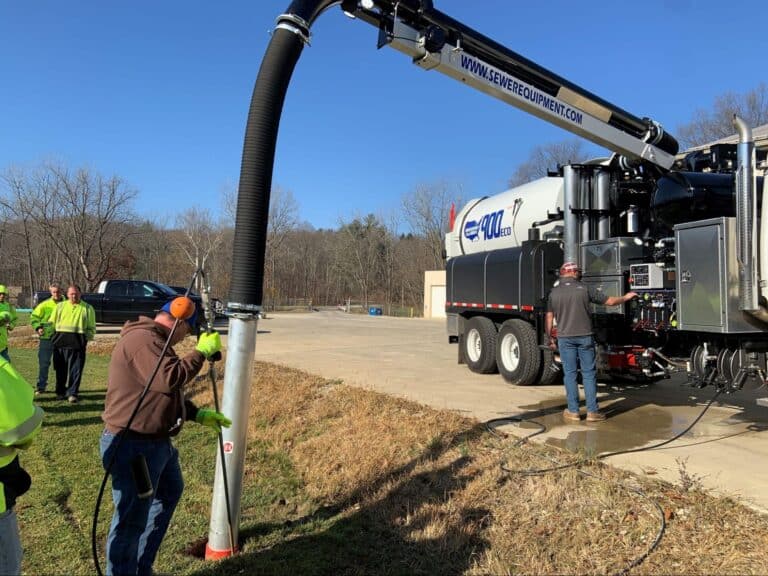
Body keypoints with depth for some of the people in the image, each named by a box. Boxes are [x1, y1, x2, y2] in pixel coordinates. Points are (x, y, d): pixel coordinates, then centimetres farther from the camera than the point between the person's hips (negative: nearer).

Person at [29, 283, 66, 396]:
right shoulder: (45, 305, -1)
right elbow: (34, 316, 5)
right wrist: (37, 327, -8)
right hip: (46, 337, -1)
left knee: (61, 364, 8)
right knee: (44, 363, 0)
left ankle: (61, 387, 19)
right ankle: (41, 386, 10)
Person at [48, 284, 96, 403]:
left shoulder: (87, 308, 7)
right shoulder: (60, 306, 13)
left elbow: (91, 328, 9)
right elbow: (51, 322, 17)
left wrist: (86, 339, -2)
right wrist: (53, 336, 7)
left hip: (78, 343, -2)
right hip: (61, 340, 2)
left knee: (76, 369, -4)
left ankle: (73, 393, 1)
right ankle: (60, 392, 23)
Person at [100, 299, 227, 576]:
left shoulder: (153, 340, 15)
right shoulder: (142, 339, -20)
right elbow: (169, 379, -32)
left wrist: (198, 414, 14)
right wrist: (201, 351, -22)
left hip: (156, 441, 12)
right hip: (134, 445, -12)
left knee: (169, 493, 26)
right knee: (132, 519, 0)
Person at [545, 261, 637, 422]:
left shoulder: (554, 292, 2)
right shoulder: (584, 289, -2)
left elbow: (549, 318, 3)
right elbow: (610, 301, 5)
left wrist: (550, 338, 13)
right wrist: (625, 298, 23)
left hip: (565, 338, 1)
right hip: (585, 337, -1)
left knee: (569, 374, 6)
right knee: (589, 373, 6)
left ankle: (573, 411, 9)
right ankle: (592, 411, 8)